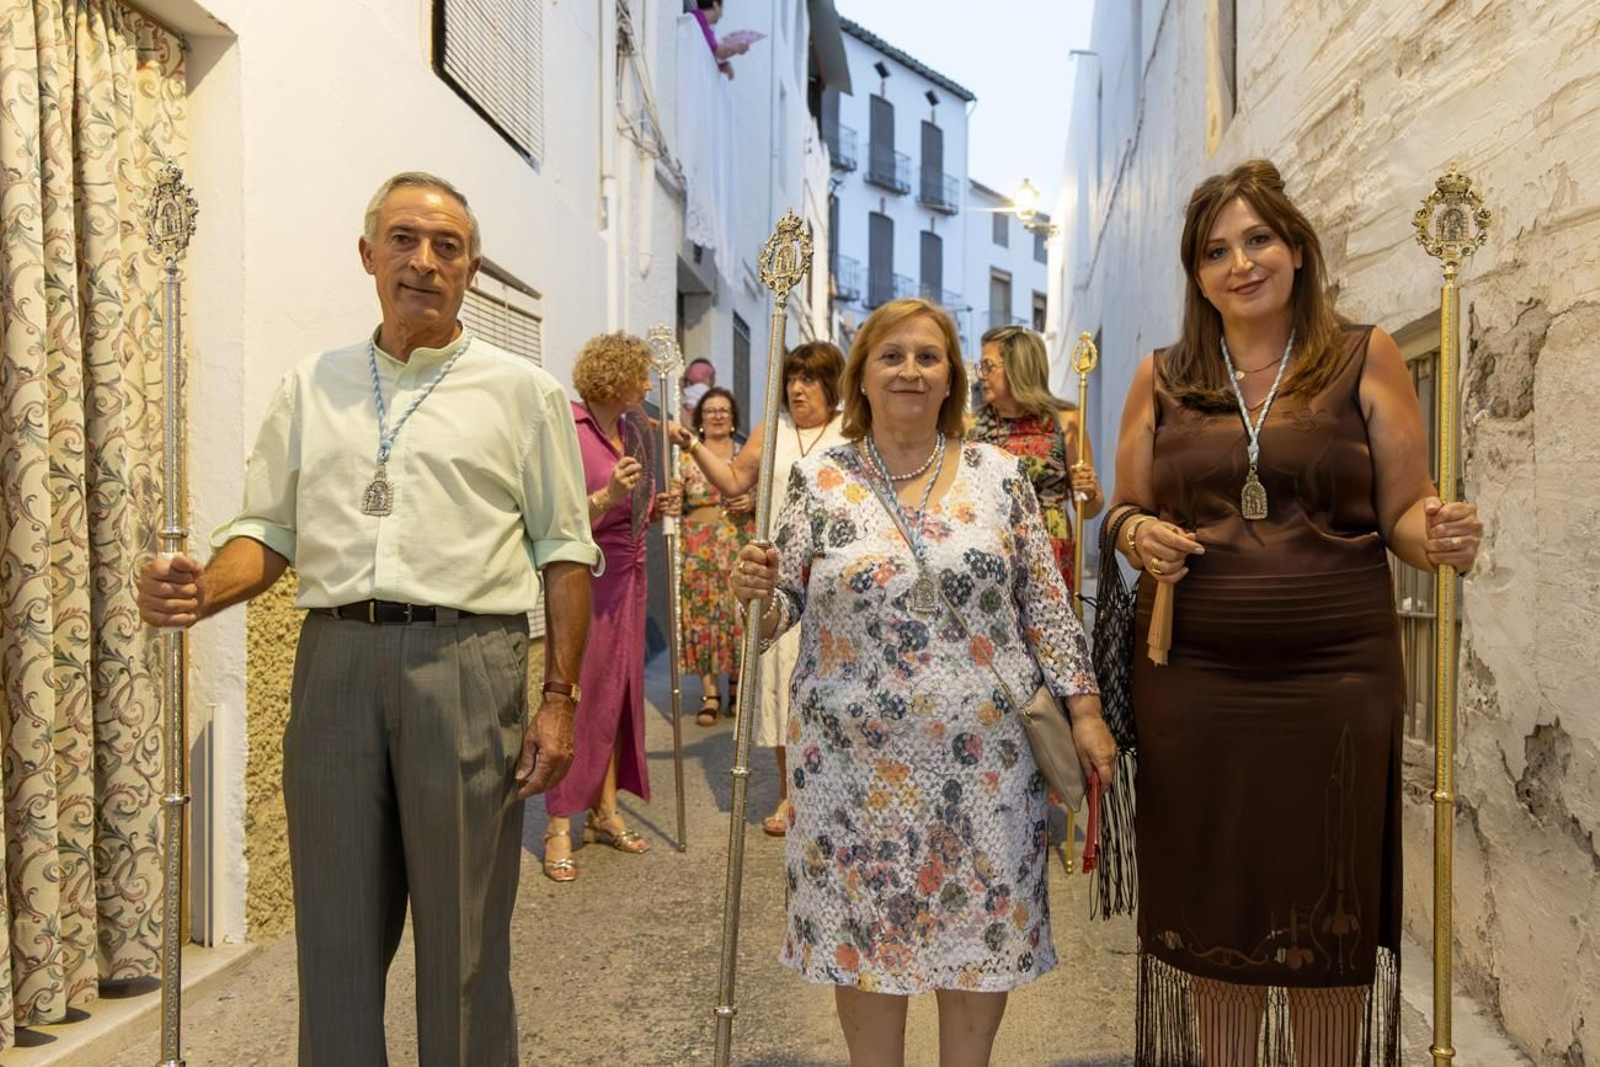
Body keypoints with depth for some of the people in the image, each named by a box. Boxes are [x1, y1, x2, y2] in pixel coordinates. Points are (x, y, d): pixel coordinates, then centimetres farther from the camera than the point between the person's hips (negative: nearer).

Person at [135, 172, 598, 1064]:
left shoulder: (523, 390, 5)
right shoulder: (311, 387, 14)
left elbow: (565, 551, 2)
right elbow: (270, 530, 13)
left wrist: (560, 699, -4)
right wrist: (203, 592, -9)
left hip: (467, 663, -3)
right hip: (335, 659, 3)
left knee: (463, 932, 6)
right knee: (336, 930, 12)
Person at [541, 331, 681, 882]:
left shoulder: (631, 429, 9)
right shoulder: (569, 428, -13)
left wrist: (654, 507, 4)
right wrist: (608, 495, -30)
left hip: (627, 575, 8)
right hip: (586, 574, -8)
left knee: (619, 692, 11)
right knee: (578, 695, -3)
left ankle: (605, 811, 22)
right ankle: (559, 827, 7)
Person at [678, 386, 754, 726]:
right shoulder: (686, 456, 8)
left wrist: (753, 503, -6)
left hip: (740, 545, 1)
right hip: (698, 546, 0)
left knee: (740, 612, -1)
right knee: (702, 613, -3)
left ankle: (737, 688, 12)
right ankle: (709, 692, 3)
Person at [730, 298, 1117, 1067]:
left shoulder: (998, 474, 3)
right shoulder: (818, 480, 0)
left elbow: (1045, 602, 4)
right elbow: (784, 609, 0)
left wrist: (1083, 707, 0)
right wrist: (757, 590, -22)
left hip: (985, 751, 1)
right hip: (858, 755, -1)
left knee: (984, 922, 11)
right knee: (864, 927, 10)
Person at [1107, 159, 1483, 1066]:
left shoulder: (1366, 357, 4)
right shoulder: (1162, 378, 8)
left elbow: (1405, 513, 4)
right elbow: (1124, 510, 15)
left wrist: (1440, 535, -18)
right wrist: (1140, 535, -7)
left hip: (1337, 683, -1)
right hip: (1192, 684, 2)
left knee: (1330, 909, 7)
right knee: (1204, 904, 9)